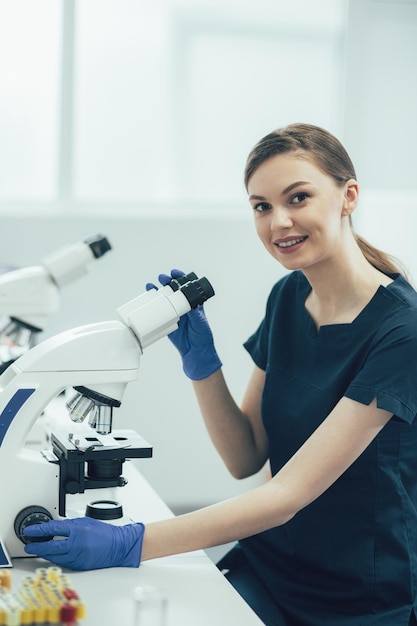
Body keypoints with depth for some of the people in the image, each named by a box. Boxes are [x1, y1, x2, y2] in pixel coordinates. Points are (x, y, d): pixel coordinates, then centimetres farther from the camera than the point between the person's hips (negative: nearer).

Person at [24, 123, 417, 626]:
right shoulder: (289, 297, 3)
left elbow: (289, 493, -23)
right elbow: (245, 459, 5)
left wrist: (130, 543, -28)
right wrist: (199, 356, -10)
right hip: (268, 565, 6)